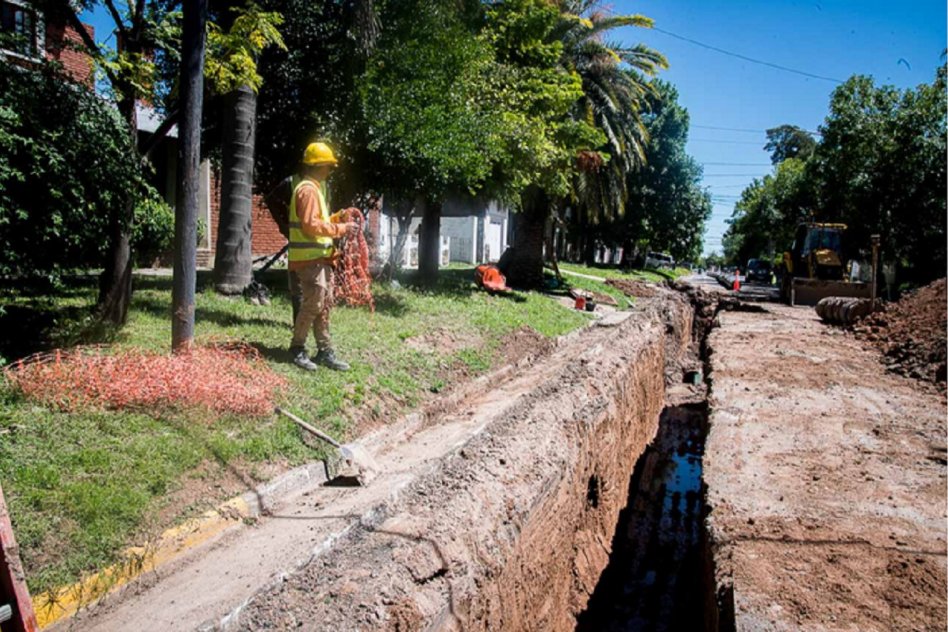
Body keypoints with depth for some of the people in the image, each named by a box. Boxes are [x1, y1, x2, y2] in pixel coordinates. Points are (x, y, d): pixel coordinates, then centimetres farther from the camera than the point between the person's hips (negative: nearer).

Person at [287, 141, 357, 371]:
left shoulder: (314, 188, 19)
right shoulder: (308, 189, -13)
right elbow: (311, 225, -22)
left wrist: (335, 218, 9)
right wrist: (341, 229, -19)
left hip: (319, 258, 10)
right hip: (309, 258, -10)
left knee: (324, 304, 10)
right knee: (312, 304, -6)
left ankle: (325, 351, 15)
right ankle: (297, 349, 7)